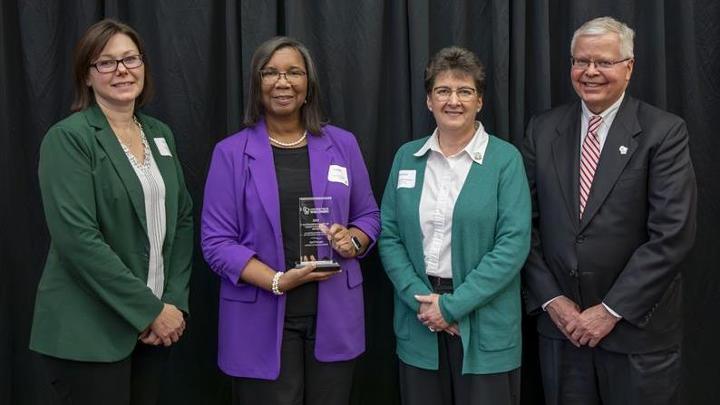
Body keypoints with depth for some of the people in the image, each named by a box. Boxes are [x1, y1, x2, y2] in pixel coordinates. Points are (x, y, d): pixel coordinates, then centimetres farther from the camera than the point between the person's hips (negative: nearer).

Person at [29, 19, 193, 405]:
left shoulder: (160, 134, 10)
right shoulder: (68, 138, -10)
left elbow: (182, 220, 10)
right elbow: (77, 237, -19)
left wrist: (174, 301, -3)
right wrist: (150, 309, -17)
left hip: (153, 324, 6)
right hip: (90, 331, -6)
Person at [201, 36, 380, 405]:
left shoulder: (342, 145, 6)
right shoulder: (231, 153, -2)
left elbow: (368, 215, 13)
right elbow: (216, 242, -5)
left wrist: (352, 241, -10)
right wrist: (278, 282, -17)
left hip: (335, 315, 3)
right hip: (262, 321, -2)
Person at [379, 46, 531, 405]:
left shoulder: (505, 159, -5)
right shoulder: (407, 157, 6)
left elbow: (514, 244, -12)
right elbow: (389, 236, 3)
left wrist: (453, 305, -16)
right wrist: (420, 298, -11)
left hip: (484, 324, -3)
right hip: (419, 322, 3)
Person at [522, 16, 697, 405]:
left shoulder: (664, 132, -7)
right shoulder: (543, 129, 3)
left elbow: (672, 234, -13)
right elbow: (526, 223, 2)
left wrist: (612, 310, -14)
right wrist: (551, 299, -6)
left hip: (637, 328, -2)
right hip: (561, 324, 3)